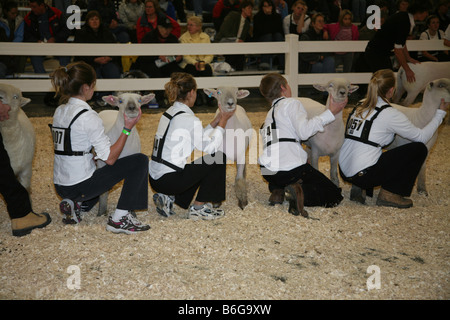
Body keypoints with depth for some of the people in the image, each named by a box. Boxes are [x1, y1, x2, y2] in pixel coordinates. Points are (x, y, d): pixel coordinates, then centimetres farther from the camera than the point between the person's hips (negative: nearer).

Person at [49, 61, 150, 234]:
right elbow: (110, 158, -17)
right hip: (79, 186, -9)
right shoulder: (88, 116, -17)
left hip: (61, 186, 9)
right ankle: (119, 219, -7)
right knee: (140, 160, -6)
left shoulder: (59, 111, 8)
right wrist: (128, 128, -12)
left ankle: (75, 204, 14)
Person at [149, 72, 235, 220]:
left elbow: (199, 139, 16)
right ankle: (198, 208, 5)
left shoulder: (169, 112, 11)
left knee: (202, 164, 26)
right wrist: (222, 123, 1)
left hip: (155, 178, 9)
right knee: (218, 158, -1)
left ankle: (168, 198, 15)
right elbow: (210, 146, -8)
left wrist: (215, 122, 16)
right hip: (168, 180, -9)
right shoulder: (188, 119, -17)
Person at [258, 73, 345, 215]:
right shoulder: (291, 103, 2)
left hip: (268, 172, 7)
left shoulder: (270, 113, 26)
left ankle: (277, 190, 11)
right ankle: (300, 191, -20)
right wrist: (330, 112, -9)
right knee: (334, 196, 3)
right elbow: (304, 131, -13)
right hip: (291, 168, -7)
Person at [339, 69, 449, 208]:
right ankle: (389, 194, 5)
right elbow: (422, 136, 0)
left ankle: (359, 188, 16)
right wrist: (440, 113, 13)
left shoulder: (359, 107, 11)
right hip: (364, 175, -8)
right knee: (419, 149, 3)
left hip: (344, 172, 8)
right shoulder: (390, 114, -8)